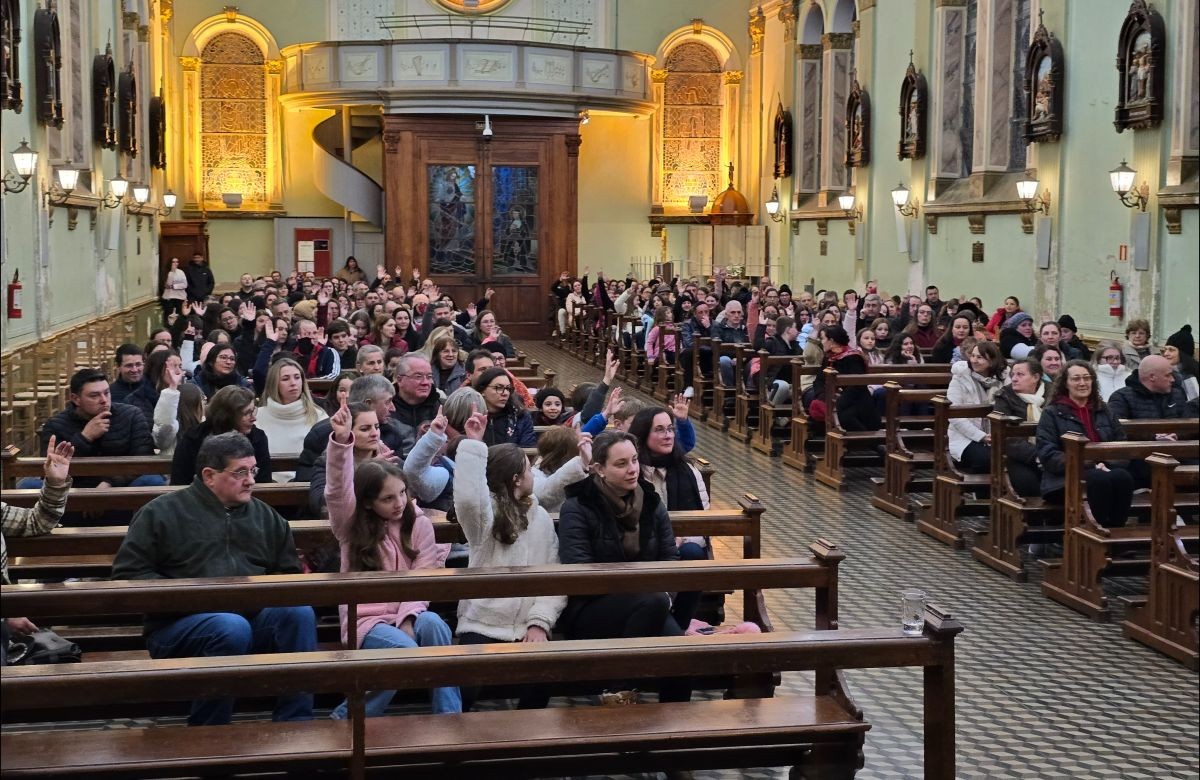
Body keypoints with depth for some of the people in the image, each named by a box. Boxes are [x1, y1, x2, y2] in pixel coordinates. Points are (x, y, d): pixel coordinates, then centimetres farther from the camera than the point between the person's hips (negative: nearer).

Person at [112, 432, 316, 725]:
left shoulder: (265, 515, 21)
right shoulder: (162, 512, 6)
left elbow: (289, 573, 24)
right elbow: (127, 574, 0)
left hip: (254, 618, 4)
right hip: (181, 623, -4)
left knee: (299, 612, -27)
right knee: (233, 627, -37)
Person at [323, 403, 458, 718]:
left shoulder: (419, 524, 5)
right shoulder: (352, 526, 0)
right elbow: (338, 491, -20)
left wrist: (409, 619, -20)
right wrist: (341, 441, -37)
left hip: (407, 614, 2)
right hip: (365, 619, -2)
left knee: (433, 624, -33)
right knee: (405, 651, -34)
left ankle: (449, 715, -26)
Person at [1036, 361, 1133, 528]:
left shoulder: (1104, 411, 23)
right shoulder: (1052, 413, 8)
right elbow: (1047, 454, -4)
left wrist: (1107, 463, -10)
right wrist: (1089, 466, -16)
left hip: (1104, 470, 4)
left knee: (1123, 477, -31)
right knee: (1099, 479, -35)